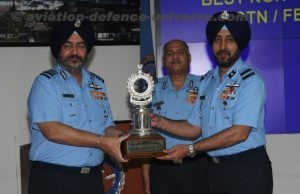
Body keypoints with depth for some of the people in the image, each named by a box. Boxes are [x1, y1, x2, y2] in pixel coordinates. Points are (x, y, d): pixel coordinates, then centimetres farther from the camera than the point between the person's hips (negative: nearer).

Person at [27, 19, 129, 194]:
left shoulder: (98, 83, 12)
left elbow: (107, 127, 12)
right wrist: (101, 142, -20)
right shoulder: (45, 83, -6)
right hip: (53, 179, -5)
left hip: (93, 178, 6)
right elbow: (52, 130, -18)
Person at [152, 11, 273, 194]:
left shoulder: (250, 81, -11)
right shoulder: (207, 81, 10)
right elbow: (194, 127, 12)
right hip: (214, 168, 6)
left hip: (246, 169, -6)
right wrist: (161, 122, -4)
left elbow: (239, 133, -20)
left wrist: (190, 149, -19)